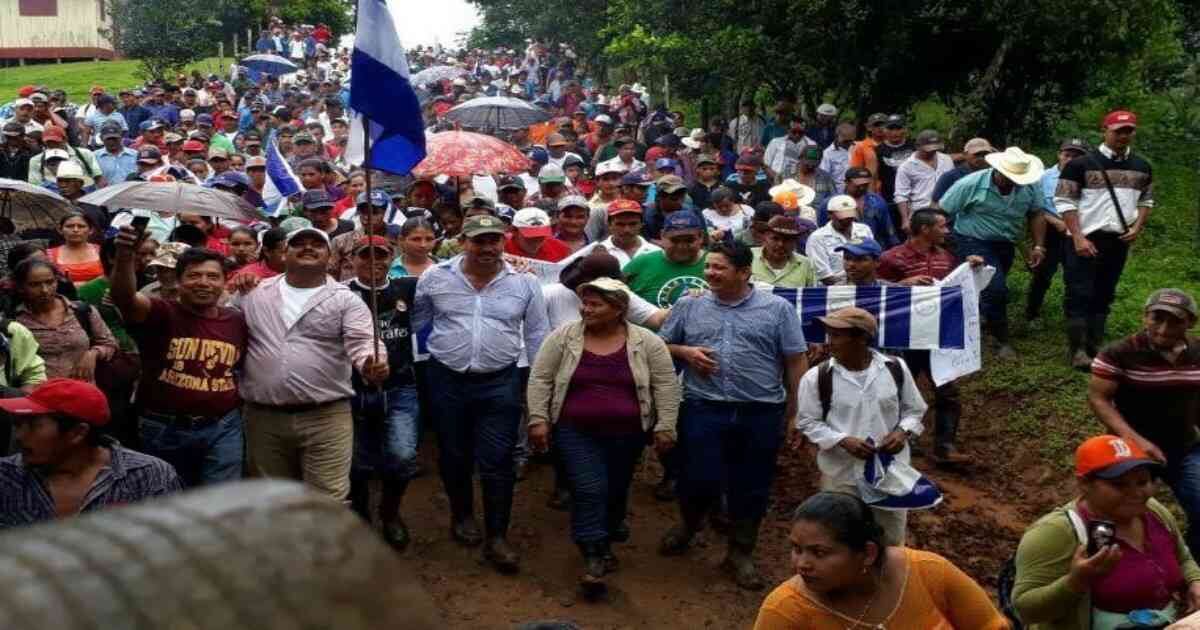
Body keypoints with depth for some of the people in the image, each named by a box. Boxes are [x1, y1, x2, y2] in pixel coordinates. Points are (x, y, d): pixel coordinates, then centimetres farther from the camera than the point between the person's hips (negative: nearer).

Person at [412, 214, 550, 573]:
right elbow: (413, 324, 8)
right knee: (454, 456, 15)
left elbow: (537, 336, 4)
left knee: (497, 462, 0)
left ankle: (497, 538, 10)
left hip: (500, 383, -1)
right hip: (447, 381, 1)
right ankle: (462, 516, 38)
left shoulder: (524, 284, -2)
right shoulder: (435, 278, -2)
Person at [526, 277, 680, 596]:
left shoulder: (646, 342, -6)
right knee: (589, 490, -10)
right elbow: (540, 379, -3)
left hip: (627, 434, 1)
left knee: (616, 489, 14)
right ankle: (595, 554, -4)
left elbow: (666, 384, -4)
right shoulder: (563, 337, -5)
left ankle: (610, 530, 38)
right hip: (576, 432, -1)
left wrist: (665, 426, -8)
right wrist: (538, 420, -8)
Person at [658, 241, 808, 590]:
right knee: (699, 480, 1)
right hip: (703, 409, 0)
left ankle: (741, 553, 26)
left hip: (760, 413, 0)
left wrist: (795, 412, 0)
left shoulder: (777, 308, 1)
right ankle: (689, 524, 33)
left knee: (751, 487, 8)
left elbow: (796, 361, 3)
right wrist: (685, 352, -6)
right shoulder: (688, 305, 6)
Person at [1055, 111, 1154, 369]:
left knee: (1104, 295, 11)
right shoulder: (1081, 164, -8)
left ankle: (1096, 345, 18)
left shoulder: (1142, 167, 8)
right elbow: (1064, 202, -9)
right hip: (1086, 239, -5)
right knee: (1080, 294, -6)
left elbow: (1146, 200, 18)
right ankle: (1078, 350, -3)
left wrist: (1137, 227, 0)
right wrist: (1078, 237, -16)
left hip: (1119, 241, 5)